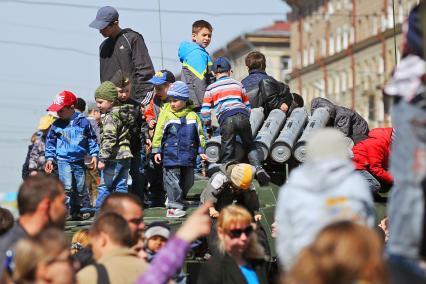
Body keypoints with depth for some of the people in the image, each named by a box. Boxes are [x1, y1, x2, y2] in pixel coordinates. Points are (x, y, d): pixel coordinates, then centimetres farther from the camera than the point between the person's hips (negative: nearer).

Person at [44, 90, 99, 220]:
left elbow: (92, 139, 6)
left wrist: (94, 155, 2)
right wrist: (49, 158, 2)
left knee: (80, 188, 9)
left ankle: (77, 211, 22)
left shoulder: (83, 122, -2)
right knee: (67, 187, -16)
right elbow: (50, 141, 8)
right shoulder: (57, 125, 0)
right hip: (63, 160, -2)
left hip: (79, 160, 2)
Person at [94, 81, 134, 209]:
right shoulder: (124, 113, 15)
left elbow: (109, 139, -20)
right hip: (126, 156, 9)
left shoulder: (111, 117, -13)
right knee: (121, 186, 10)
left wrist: (103, 158, -20)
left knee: (104, 186, -2)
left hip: (114, 158, -9)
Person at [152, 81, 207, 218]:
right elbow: (158, 133, -1)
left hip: (188, 156, 3)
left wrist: (201, 151, 11)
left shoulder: (192, 116, 4)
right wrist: (157, 150, -4)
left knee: (187, 182, 11)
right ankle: (174, 207, -3)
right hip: (171, 155, -3)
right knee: (172, 181, -6)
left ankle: (176, 201, 28)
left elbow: (199, 134, 12)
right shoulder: (166, 114, -2)